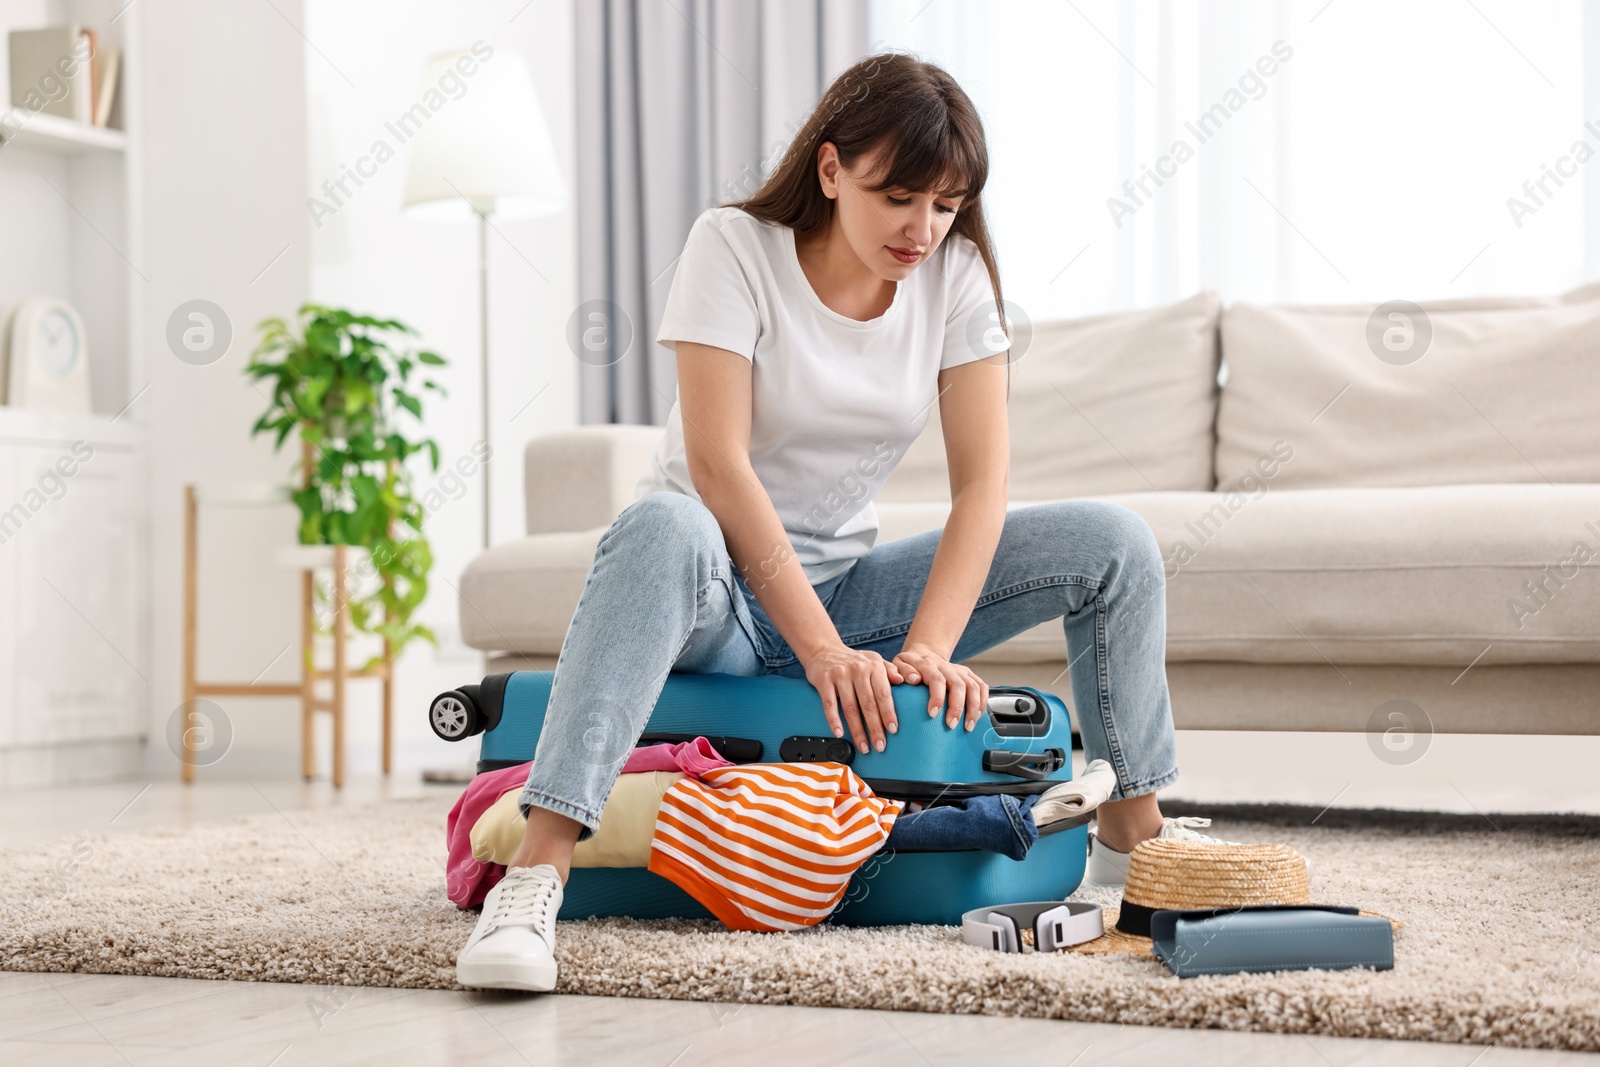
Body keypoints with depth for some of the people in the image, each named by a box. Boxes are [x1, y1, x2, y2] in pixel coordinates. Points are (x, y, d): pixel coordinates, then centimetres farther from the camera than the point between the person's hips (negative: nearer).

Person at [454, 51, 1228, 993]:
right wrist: (823, 651, -29)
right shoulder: (735, 246, -13)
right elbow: (717, 464, -22)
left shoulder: (956, 273, -1)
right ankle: (536, 875, -49)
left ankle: (1133, 832, 7)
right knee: (664, 527, -42)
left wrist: (928, 647, -23)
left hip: (842, 586, 5)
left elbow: (982, 480, -9)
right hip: (719, 593, -4)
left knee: (1113, 542, -8)